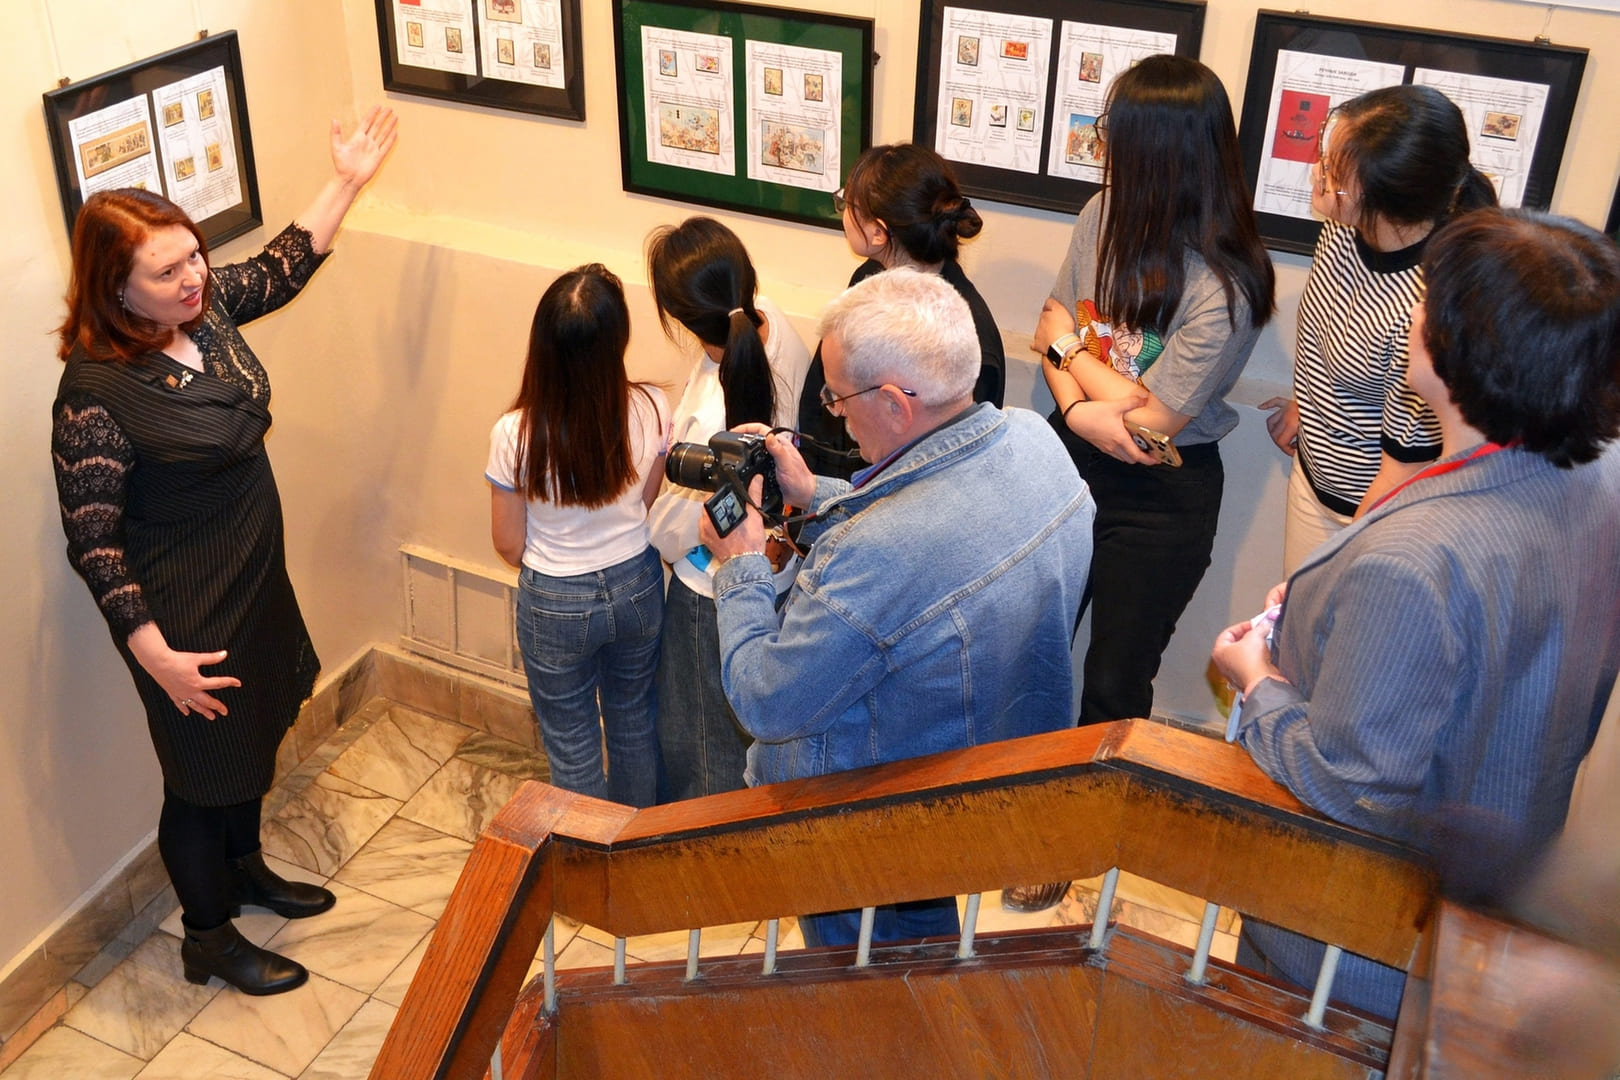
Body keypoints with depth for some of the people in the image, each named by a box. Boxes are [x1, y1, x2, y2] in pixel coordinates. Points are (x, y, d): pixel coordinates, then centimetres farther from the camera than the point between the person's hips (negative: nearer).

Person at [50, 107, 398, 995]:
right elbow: (93, 542, -23)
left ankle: (246, 871, 52)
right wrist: (155, 653, -24)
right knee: (204, 772, 10)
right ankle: (209, 939, 34)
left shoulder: (205, 306, -6)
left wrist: (346, 182, 14)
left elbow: (281, 268, 15)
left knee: (255, 733, 26)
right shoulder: (95, 393, -28)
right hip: (183, 615, -8)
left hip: (256, 578, 8)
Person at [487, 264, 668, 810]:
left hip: (555, 604, -3)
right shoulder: (651, 410, -21)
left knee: (573, 745, 18)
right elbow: (646, 500, -1)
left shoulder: (515, 434, -27)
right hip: (637, 588, 3)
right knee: (635, 724, 27)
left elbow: (509, 546, -12)